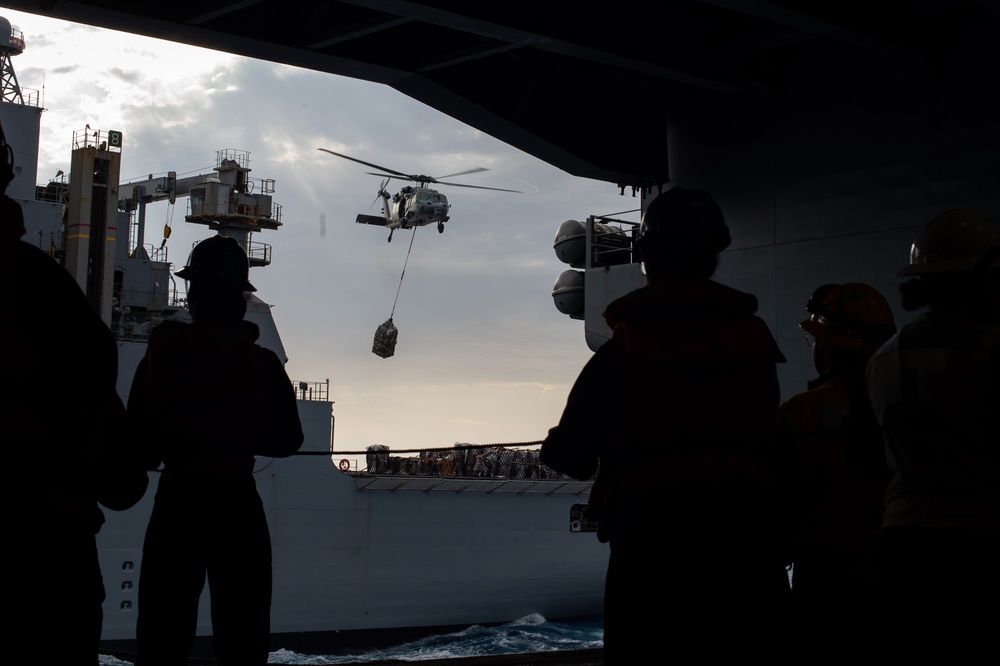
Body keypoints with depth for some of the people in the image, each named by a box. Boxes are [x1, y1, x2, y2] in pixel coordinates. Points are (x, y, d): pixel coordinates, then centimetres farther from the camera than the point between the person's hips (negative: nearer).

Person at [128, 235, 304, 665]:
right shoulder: (262, 364, -5)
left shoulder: (160, 357, -4)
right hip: (237, 505, 0)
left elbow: (140, 444, -3)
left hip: (176, 504, 0)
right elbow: (288, 439, -1)